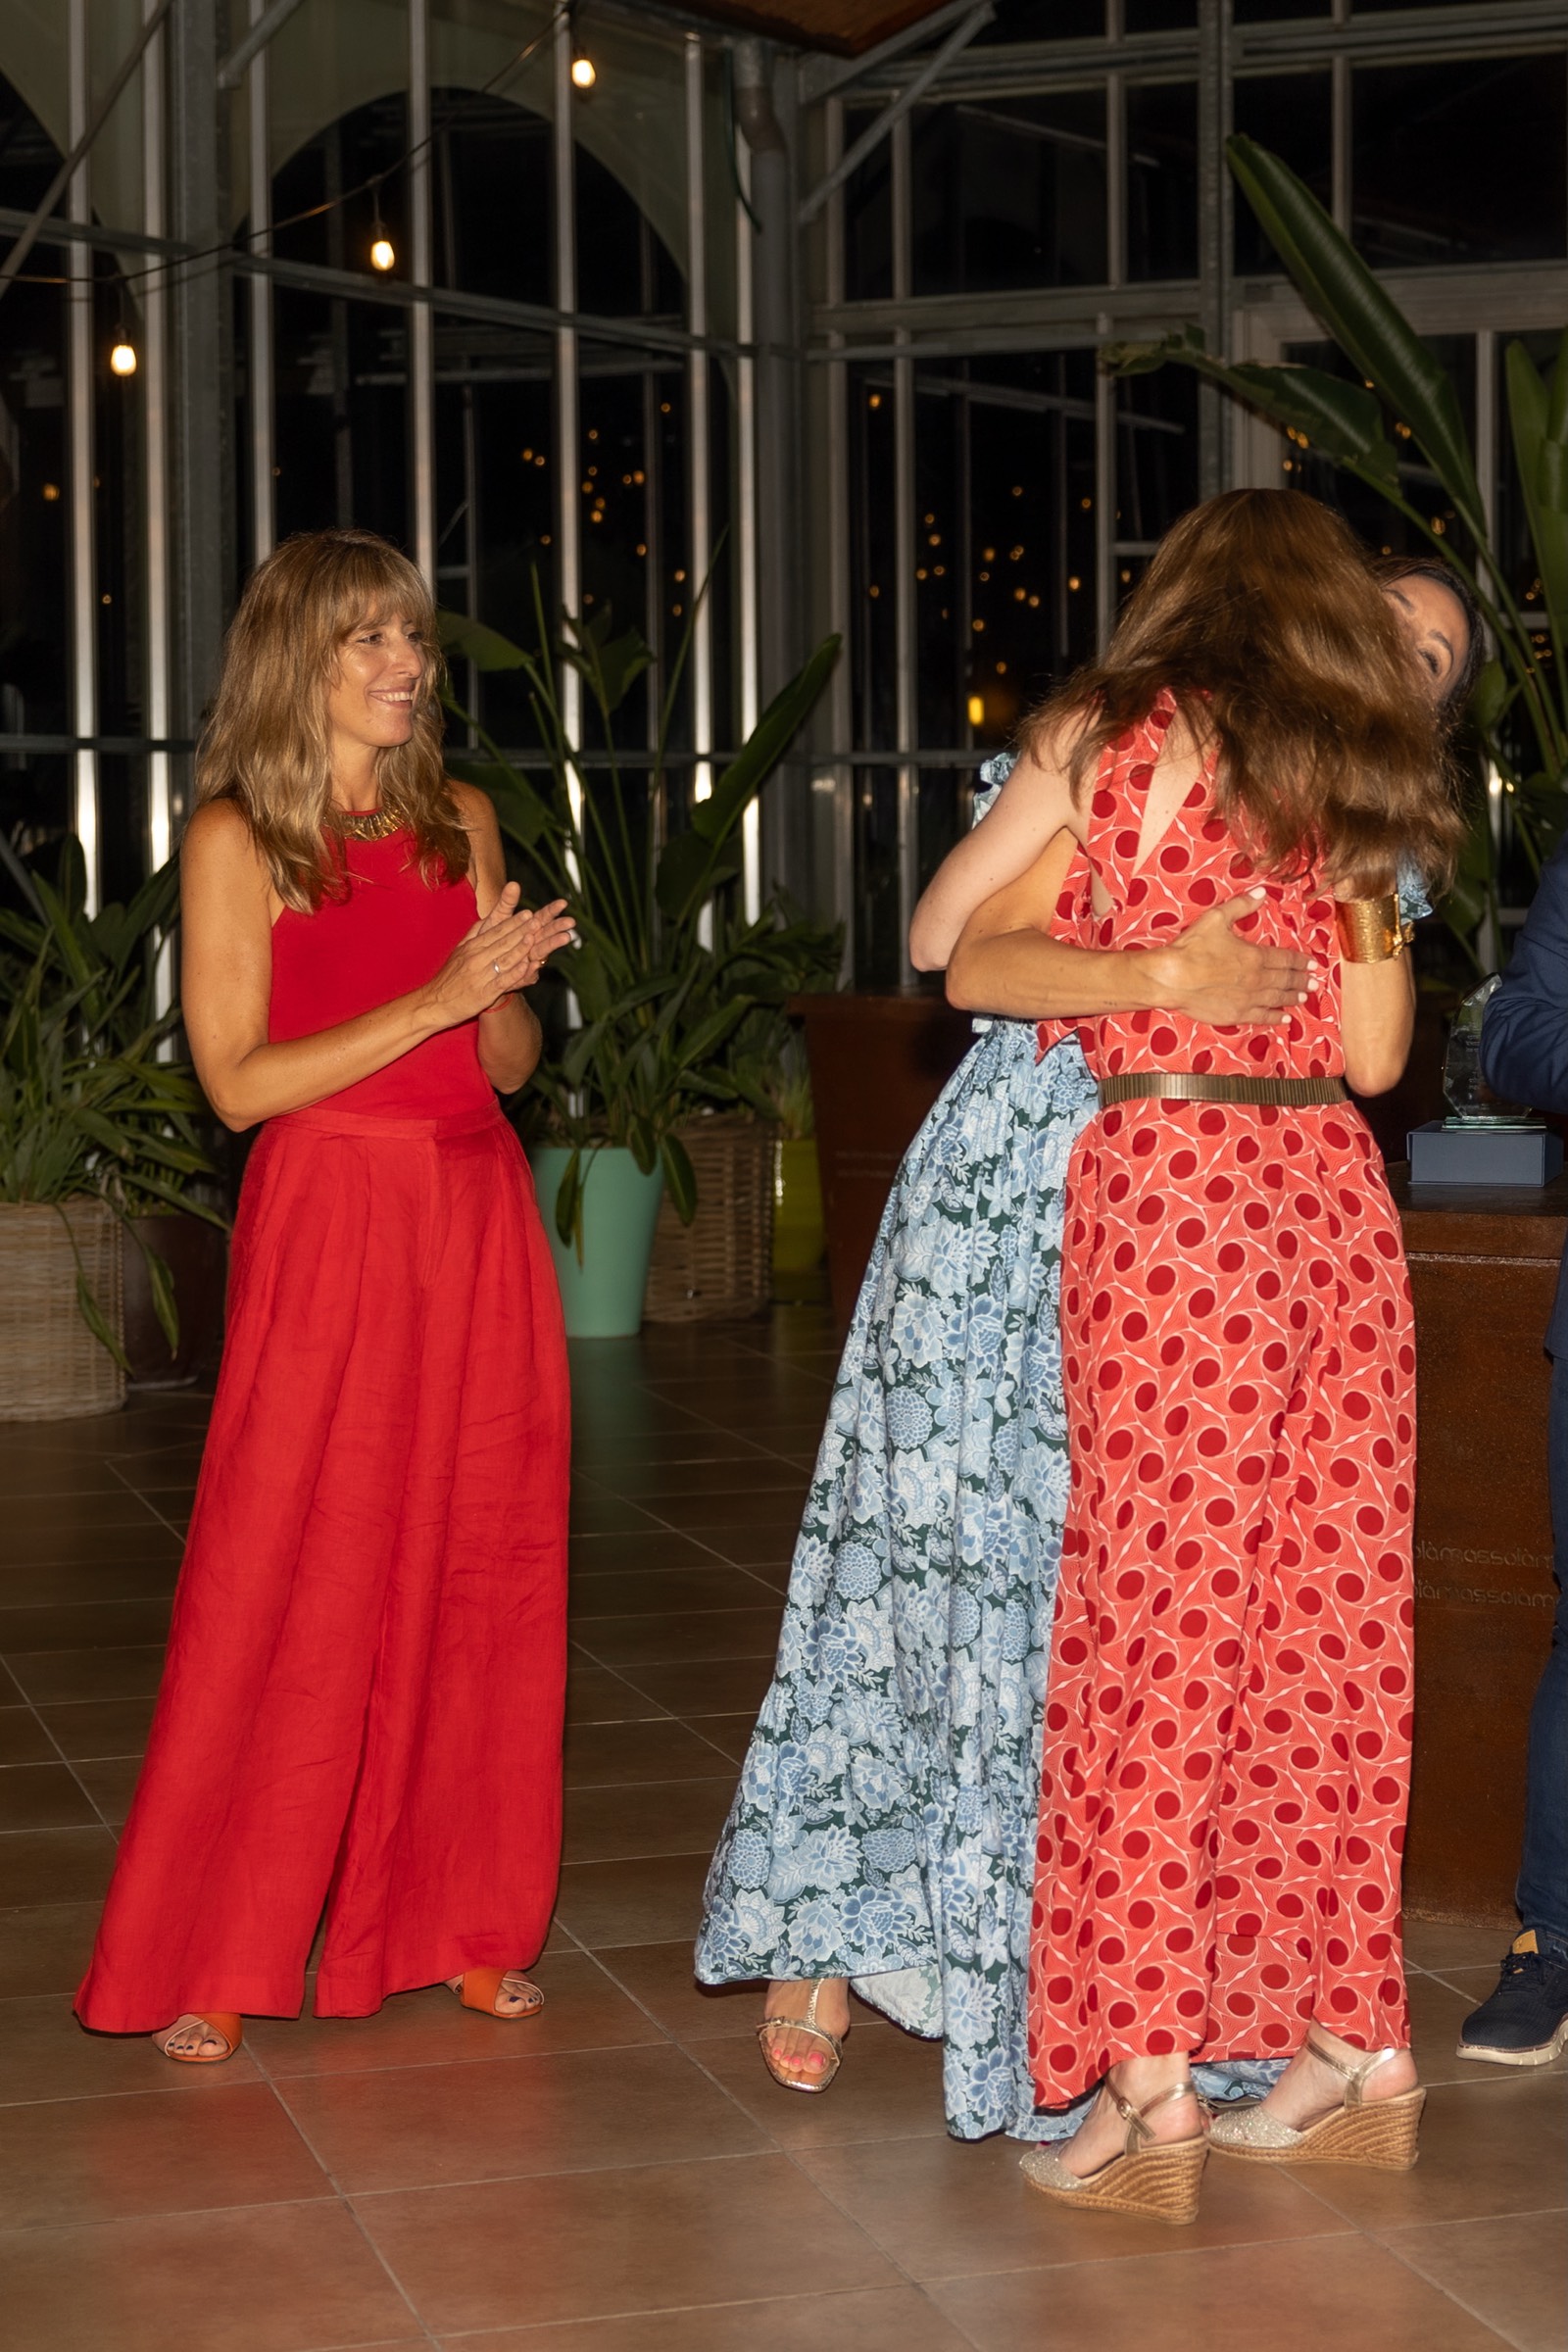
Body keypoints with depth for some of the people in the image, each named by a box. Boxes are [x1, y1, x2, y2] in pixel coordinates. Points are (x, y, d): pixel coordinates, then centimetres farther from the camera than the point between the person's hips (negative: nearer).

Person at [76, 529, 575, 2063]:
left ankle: (458, 1917, 20)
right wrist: (436, 999, -15)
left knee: (480, 1571, 7)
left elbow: (512, 1065, 14)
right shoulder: (236, 837, -3)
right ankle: (207, 1964, 7)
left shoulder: (459, 823, 12)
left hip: (478, 1217, 5)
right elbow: (239, 1079, -11)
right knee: (290, 1589, -4)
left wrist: (508, 985, -8)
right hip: (328, 1223, -5)